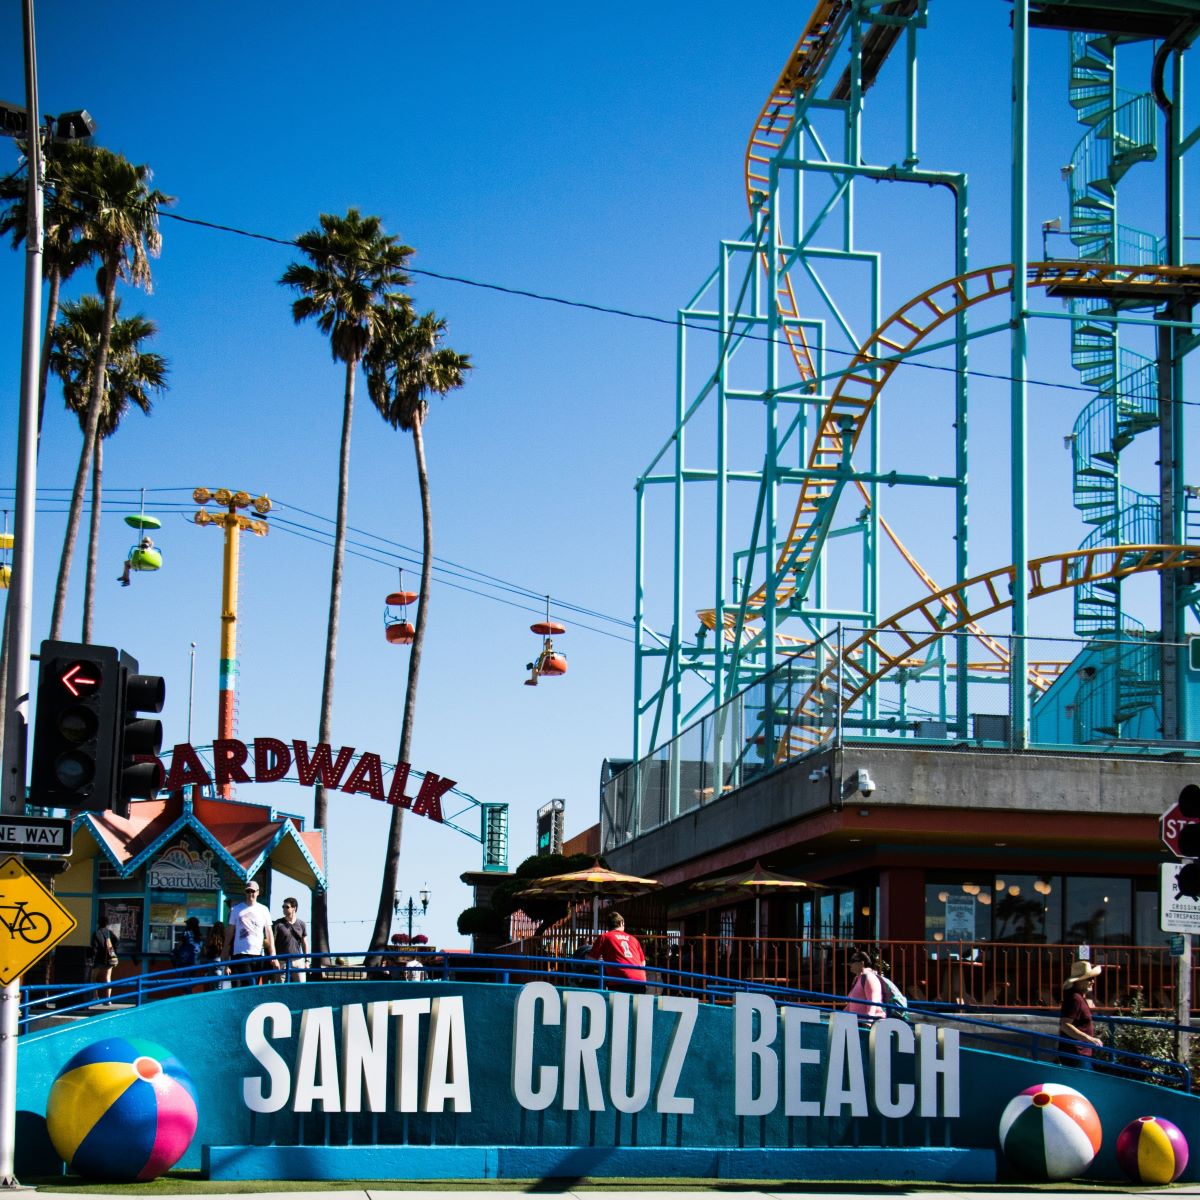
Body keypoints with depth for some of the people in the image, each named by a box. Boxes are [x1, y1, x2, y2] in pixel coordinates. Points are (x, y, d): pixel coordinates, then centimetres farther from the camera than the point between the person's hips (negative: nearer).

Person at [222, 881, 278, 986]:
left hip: (257, 954, 1)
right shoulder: (236, 909, 8)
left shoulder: (263, 910, 11)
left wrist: (273, 955, 0)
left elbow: (269, 933, 10)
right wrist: (226, 957, 3)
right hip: (240, 954, -1)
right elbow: (229, 934, 9)